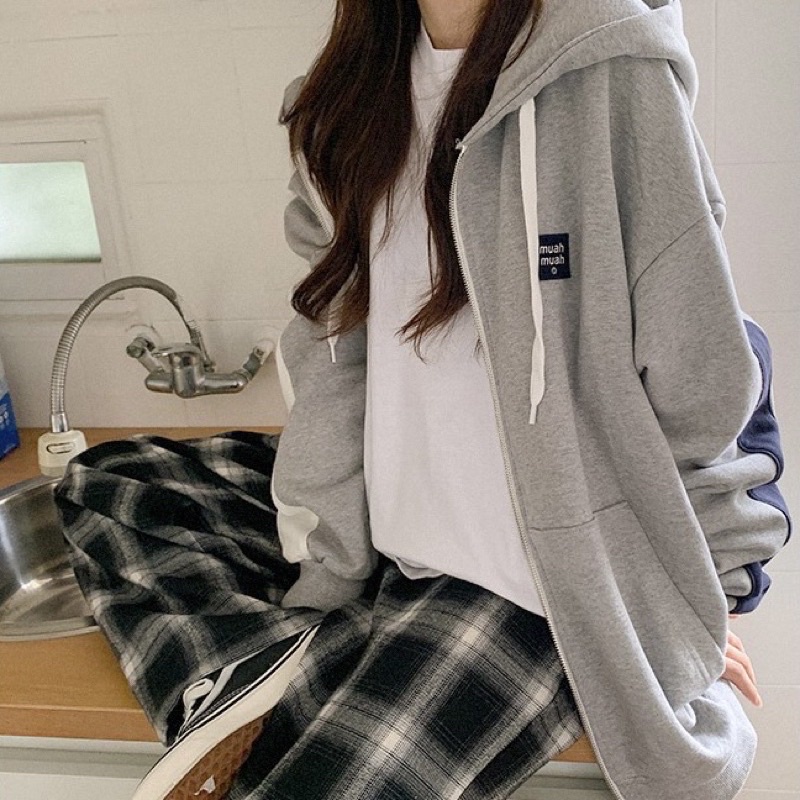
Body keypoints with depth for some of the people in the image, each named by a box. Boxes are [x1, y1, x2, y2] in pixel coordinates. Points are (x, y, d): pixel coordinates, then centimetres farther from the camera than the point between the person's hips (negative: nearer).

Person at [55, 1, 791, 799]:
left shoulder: (611, 74, -15)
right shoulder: (359, 91, 4)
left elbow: (695, 388, -11)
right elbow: (336, 347, 3)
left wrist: (700, 610, -2)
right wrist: (327, 564, -2)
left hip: (537, 582, -7)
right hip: (388, 530, 7)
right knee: (103, 479, 10)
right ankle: (264, 676, -7)